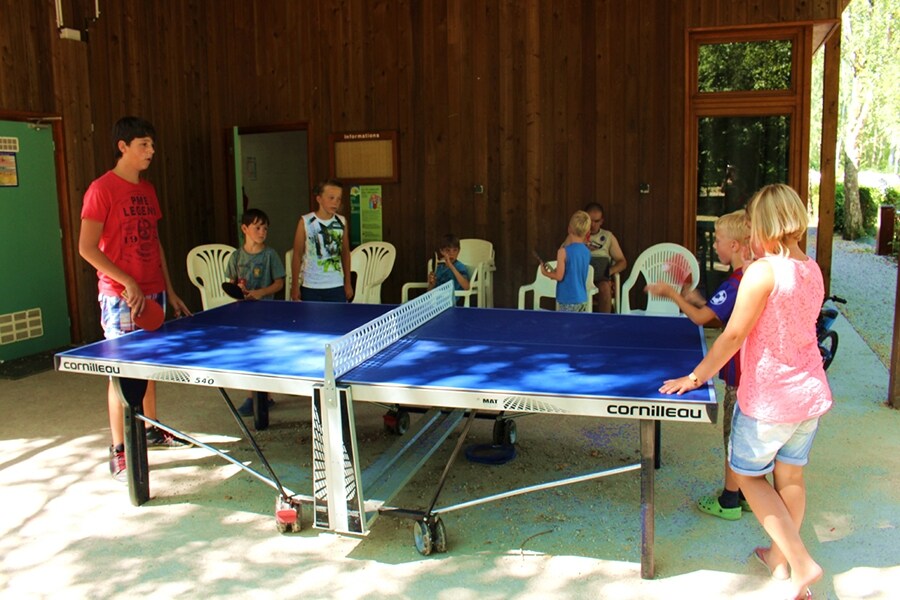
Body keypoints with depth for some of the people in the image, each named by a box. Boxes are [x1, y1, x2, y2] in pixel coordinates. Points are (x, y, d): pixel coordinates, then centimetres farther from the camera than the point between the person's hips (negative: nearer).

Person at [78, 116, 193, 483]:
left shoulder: (147, 190, 13)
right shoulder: (102, 189, -10)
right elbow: (87, 248, -14)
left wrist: (169, 291, 16)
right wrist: (128, 283, -19)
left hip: (153, 293, 7)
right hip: (120, 297, -7)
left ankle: (152, 430, 31)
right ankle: (118, 452, 7)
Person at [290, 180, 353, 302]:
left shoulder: (342, 222, 2)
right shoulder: (305, 222, -6)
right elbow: (297, 256, -1)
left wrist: (348, 283, 13)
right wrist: (295, 286, -1)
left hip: (337, 287, 2)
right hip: (311, 287, -2)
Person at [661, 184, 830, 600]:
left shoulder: (762, 271, -21)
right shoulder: (813, 270, 2)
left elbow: (733, 335, -19)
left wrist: (694, 378, -9)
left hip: (767, 399, -7)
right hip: (811, 393, 7)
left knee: (748, 473, 12)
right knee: (790, 476, 19)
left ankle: (801, 561, 9)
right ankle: (781, 556, 35)